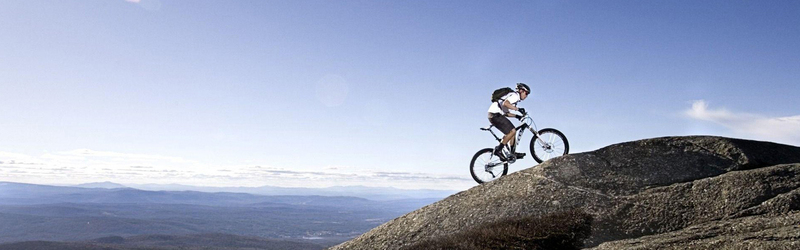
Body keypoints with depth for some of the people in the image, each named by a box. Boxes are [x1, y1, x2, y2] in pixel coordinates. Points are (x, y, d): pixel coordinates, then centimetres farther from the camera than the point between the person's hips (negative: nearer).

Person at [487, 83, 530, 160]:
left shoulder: (514, 97, 26)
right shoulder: (515, 95, -6)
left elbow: (506, 113, 23)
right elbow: (505, 103, -26)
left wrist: (516, 116, 14)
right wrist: (517, 109, -23)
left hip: (494, 115, 11)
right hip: (495, 114, -11)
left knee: (512, 131, 12)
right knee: (512, 131, -15)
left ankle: (512, 153, 14)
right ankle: (498, 150, -12)